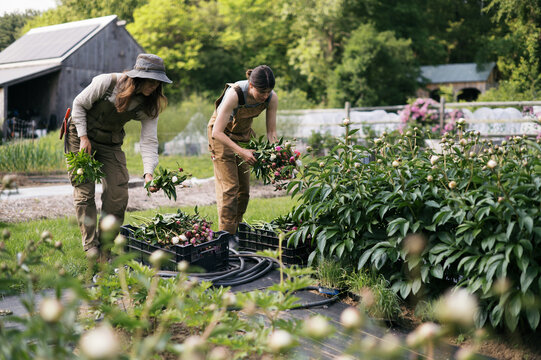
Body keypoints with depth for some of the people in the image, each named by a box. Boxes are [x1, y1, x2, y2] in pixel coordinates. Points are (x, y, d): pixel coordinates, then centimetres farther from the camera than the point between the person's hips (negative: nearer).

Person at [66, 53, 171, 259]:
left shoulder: (149, 105, -14)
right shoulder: (106, 82, -24)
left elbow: (149, 141, -17)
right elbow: (79, 104, -10)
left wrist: (149, 173, -31)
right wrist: (83, 138, -15)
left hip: (111, 144, 4)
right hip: (81, 136, -3)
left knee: (118, 193, -5)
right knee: (84, 191, -6)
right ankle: (90, 245, 5)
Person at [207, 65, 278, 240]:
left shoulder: (272, 98, -21)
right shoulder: (234, 94, -36)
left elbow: (271, 131, -10)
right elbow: (217, 132, -35)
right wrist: (241, 151, -43)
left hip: (244, 133, 5)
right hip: (221, 133, -5)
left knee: (244, 188, 6)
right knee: (229, 186, -12)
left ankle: (236, 230, 21)